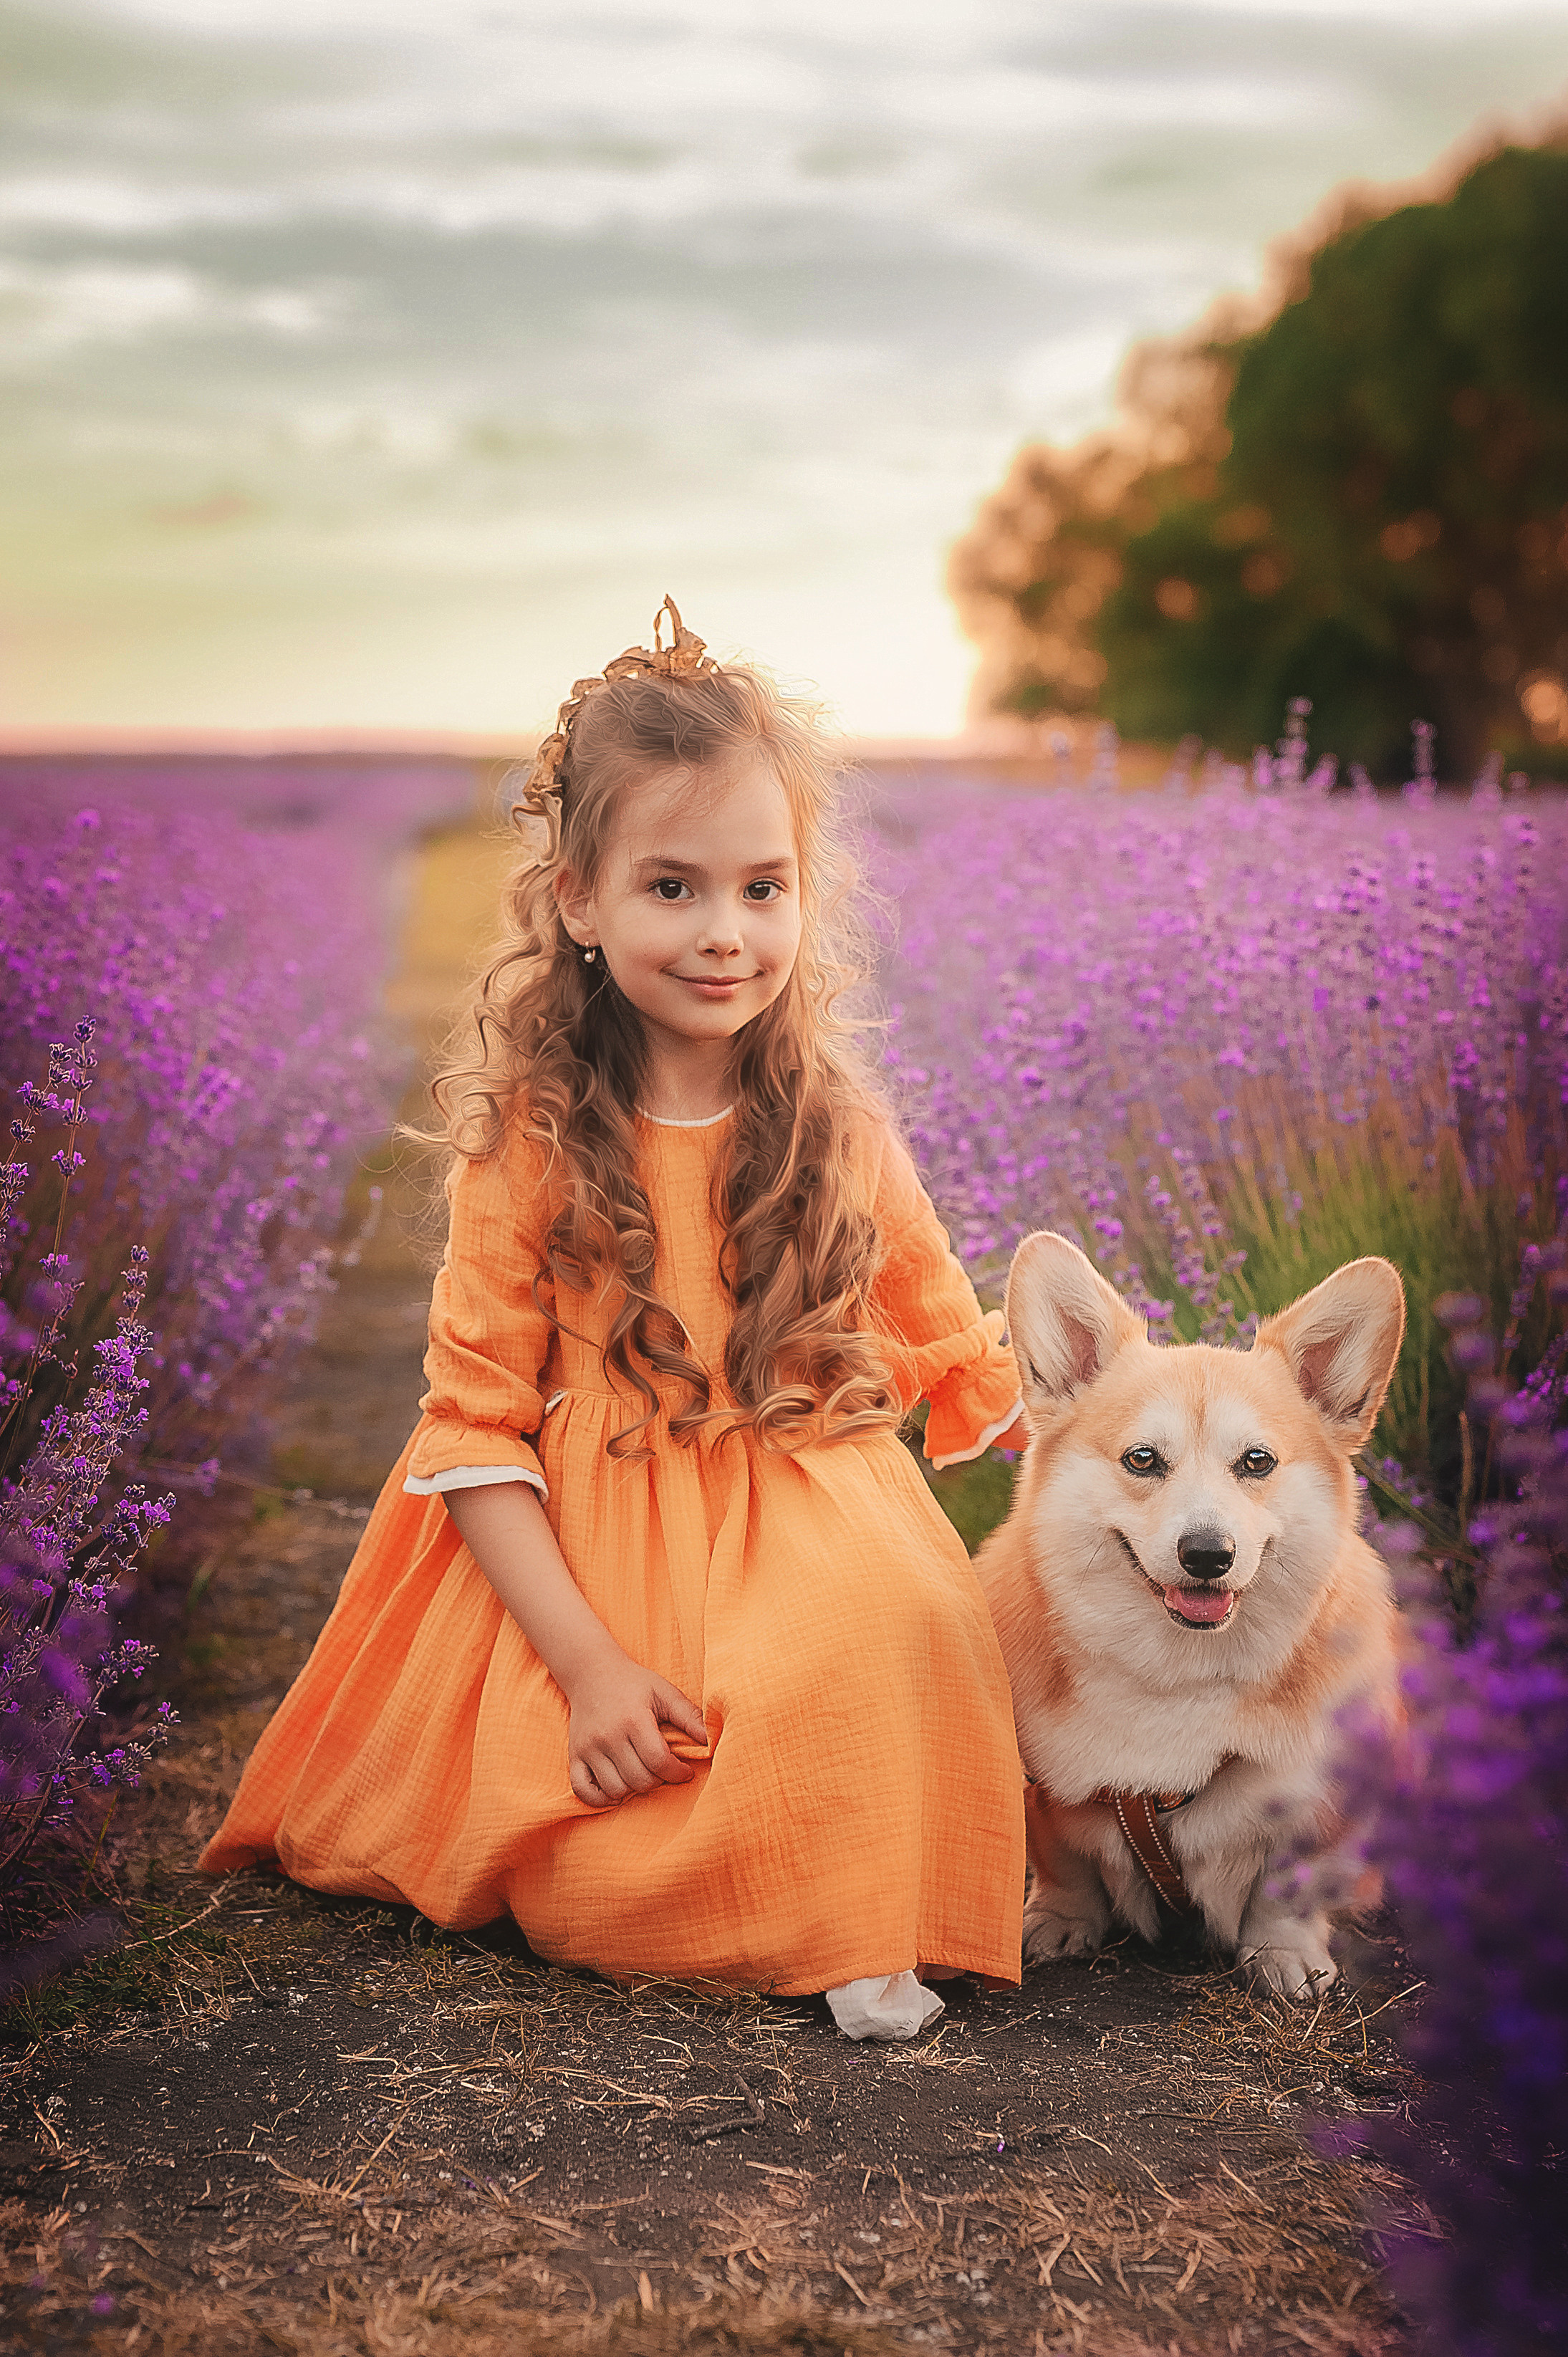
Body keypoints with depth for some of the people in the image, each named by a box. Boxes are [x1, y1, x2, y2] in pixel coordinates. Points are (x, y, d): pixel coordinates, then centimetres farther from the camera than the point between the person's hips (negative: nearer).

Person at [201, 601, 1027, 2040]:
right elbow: (474, 1427, -10)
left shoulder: (840, 1136, -3)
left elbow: (959, 1357, 11)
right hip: (587, 1559, -2)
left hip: (816, 1534, 2)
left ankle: (867, 1925, -5)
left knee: (887, 1626, -28)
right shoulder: (530, 1143, -10)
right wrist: (588, 1664, -18)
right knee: (601, 1902, -15)